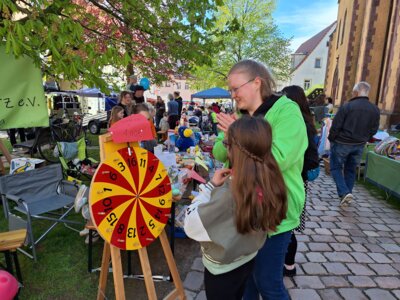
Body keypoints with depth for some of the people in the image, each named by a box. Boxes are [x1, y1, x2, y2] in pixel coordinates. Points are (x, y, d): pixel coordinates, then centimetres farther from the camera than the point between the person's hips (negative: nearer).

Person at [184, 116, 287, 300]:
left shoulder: (230, 192, -36)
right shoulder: (269, 182, -13)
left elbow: (191, 226, -26)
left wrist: (211, 185, -21)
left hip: (222, 268, -6)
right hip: (248, 259, 6)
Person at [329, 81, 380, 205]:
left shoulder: (347, 106, -16)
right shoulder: (375, 110, 1)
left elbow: (336, 126, -14)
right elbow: (373, 130, 7)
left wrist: (331, 139, 0)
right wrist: (363, 140, 20)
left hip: (342, 143, -5)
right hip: (359, 145, 5)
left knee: (336, 167, 8)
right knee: (351, 170, 17)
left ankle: (344, 193, -8)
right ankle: (347, 195, 22)